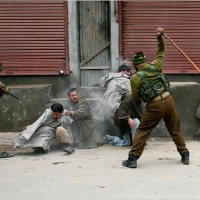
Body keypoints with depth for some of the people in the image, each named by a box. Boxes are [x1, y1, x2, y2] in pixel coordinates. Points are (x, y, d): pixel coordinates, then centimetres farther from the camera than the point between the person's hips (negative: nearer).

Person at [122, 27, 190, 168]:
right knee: (176, 130, 16)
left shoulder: (135, 78, -3)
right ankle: (185, 155, 20)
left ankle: (133, 159, 0)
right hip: (168, 100, 4)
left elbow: (136, 98, 2)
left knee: (142, 131, 4)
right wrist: (160, 37, 19)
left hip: (154, 106, -4)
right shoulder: (155, 66, 7)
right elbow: (161, 52, 23)